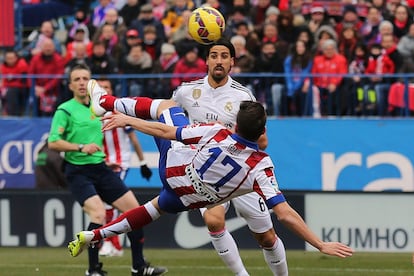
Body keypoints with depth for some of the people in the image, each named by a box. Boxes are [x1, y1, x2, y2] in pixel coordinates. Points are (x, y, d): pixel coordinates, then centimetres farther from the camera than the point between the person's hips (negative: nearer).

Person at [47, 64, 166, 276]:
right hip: (78, 171, -7)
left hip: (101, 169, 7)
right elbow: (53, 143, -17)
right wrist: (81, 148, -27)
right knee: (98, 214, -25)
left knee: (134, 210, 3)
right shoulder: (65, 111, -8)